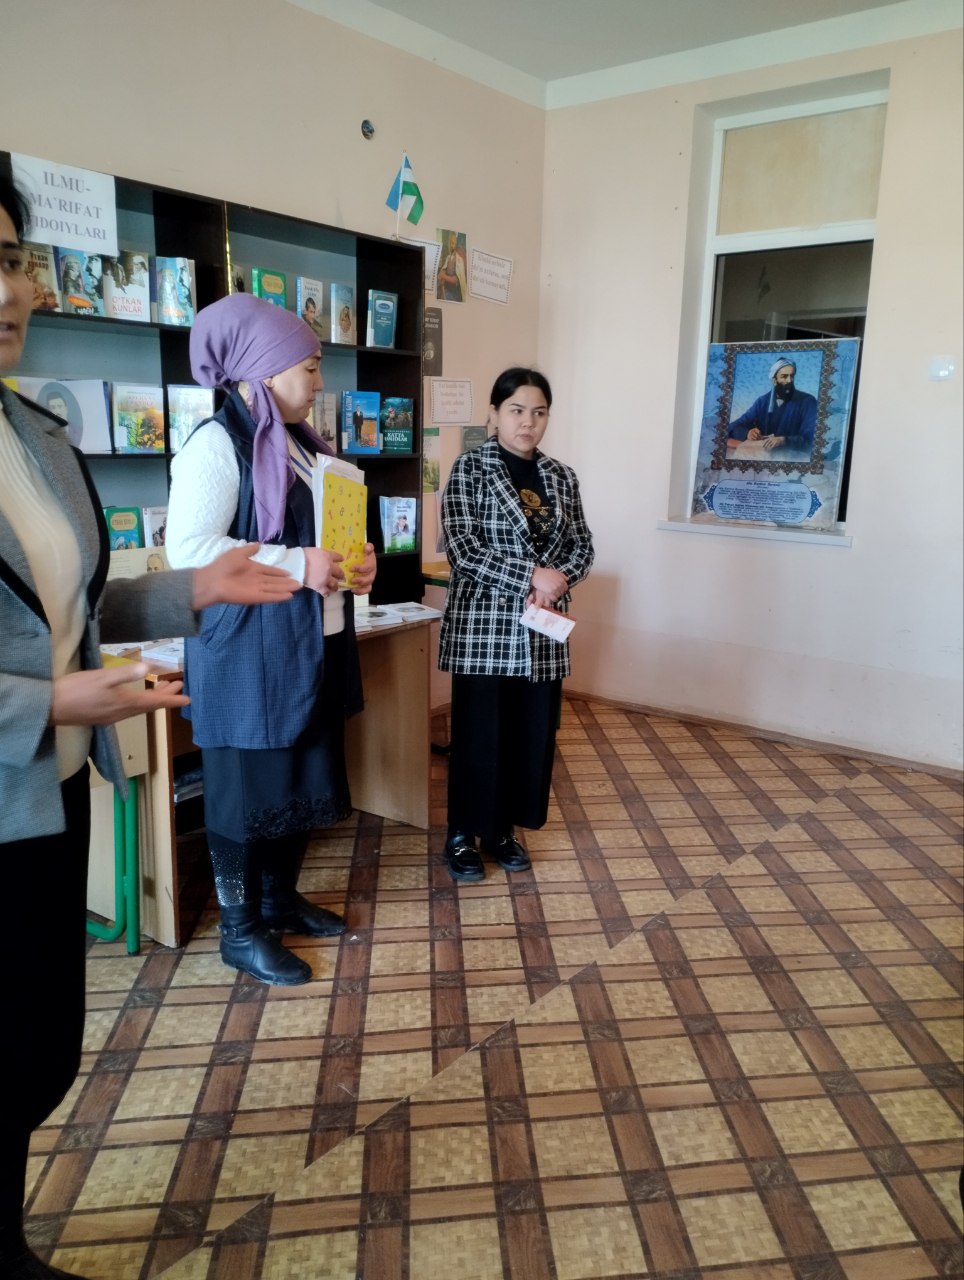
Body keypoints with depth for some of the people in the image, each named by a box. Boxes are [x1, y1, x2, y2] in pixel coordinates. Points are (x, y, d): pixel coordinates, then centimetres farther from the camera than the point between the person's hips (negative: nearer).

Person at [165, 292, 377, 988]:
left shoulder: (301, 444, 14)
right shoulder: (217, 443, -13)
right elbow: (189, 547, -23)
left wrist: (358, 560, 4)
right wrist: (298, 565, -24)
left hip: (311, 645, 9)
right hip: (249, 651, -9)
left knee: (304, 779, 16)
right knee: (248, 788, 4)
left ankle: (281, 899, 35)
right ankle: (240, 930, 20)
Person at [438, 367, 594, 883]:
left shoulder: (561, 476, 10)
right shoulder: (470, 468, -5)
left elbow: (582, 547, 10)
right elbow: (462, 549, -14)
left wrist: (556, 581, -11)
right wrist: (531, 577, -18)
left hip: (543, 629, 5)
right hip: (482, 626, -5)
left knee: (532, 732, 10)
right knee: (478, 733, 2)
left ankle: (503, 830, 28)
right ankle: (462, 834, 21)